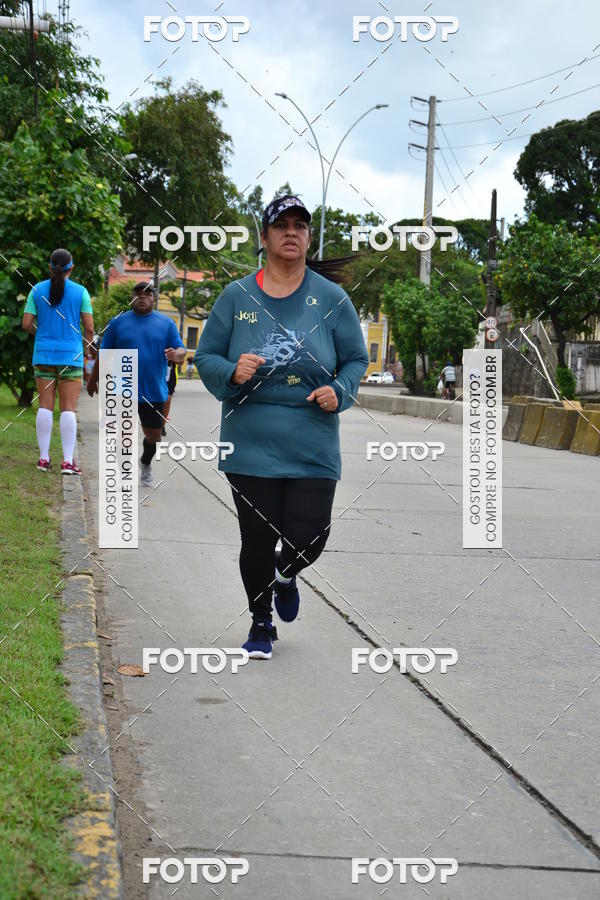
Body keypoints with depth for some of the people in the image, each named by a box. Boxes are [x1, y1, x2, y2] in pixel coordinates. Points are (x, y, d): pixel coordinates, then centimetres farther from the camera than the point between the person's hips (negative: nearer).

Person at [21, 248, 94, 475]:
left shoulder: (37, 290, 2)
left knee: (45, 406, 7)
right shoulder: (80, 292, -3)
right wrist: (85, 346, 12)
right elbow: (89, 328, -5)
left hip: (43, 355, 2)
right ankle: (68, 461, -6)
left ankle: (44, 458, 6)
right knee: (68, 409, -2)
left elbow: (27, 324, -1)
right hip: (71, 355, -2)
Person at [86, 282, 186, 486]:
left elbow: (181, 351, 1)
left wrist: (176, 354, -22)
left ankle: (146, 464, 39)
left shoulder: (166, 323, 6)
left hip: (155, 392, 2)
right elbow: (104, 354, 11)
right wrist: (93, 379, 14)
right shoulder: (118, 322, 5)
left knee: (153, 434, 12)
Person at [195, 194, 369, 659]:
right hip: (251, 445, 0)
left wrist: (339, 391, -11)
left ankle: (285, 576, 35)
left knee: (307, 541, -3)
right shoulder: (237, 297, 2)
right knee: (257, 539, 4)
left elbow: (356, 359, 9)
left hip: (313, 449, 0)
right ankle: (261, 623, 27)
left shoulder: (331, 298, 2)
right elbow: (205, 357, 6)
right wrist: (232, 372, -15)